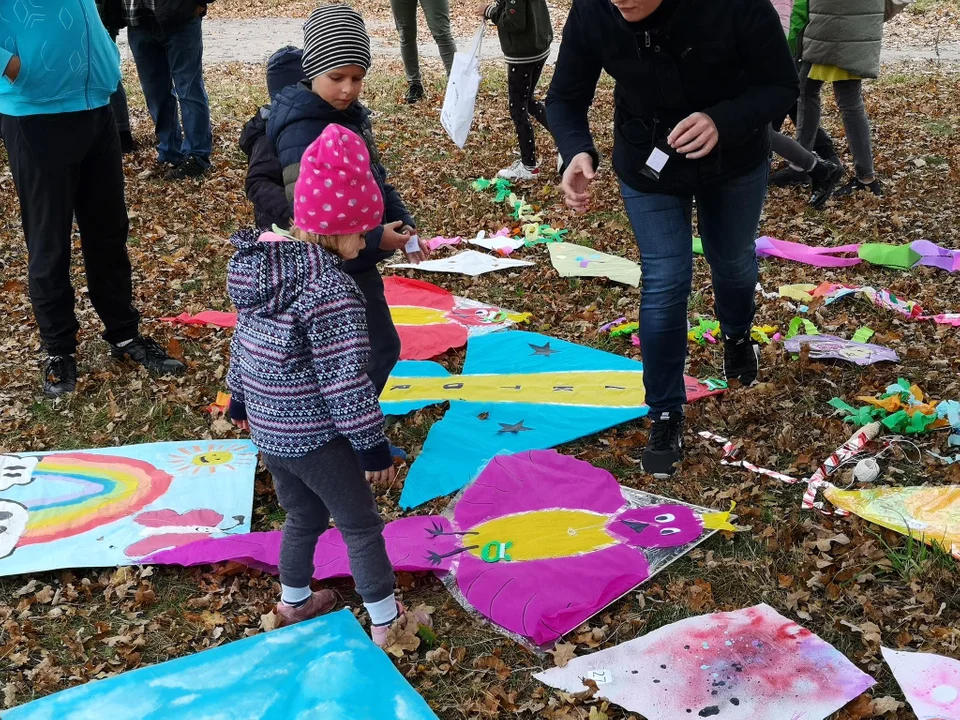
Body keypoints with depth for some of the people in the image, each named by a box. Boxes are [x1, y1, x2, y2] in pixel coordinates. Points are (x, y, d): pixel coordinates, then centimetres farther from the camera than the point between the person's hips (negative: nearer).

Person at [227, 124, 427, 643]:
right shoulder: (330, 289, -27)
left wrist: (240, 399, 25)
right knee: (361, 527, 9)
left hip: (267, 427, 8)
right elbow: (345, 380, -24)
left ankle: (294, 602, 43)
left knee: (303, 517, 26)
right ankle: (386, 623, 20)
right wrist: (372, 443, -14)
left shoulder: (258, 264, 0)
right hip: (315, 437, -8)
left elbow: (243, 340, 12)